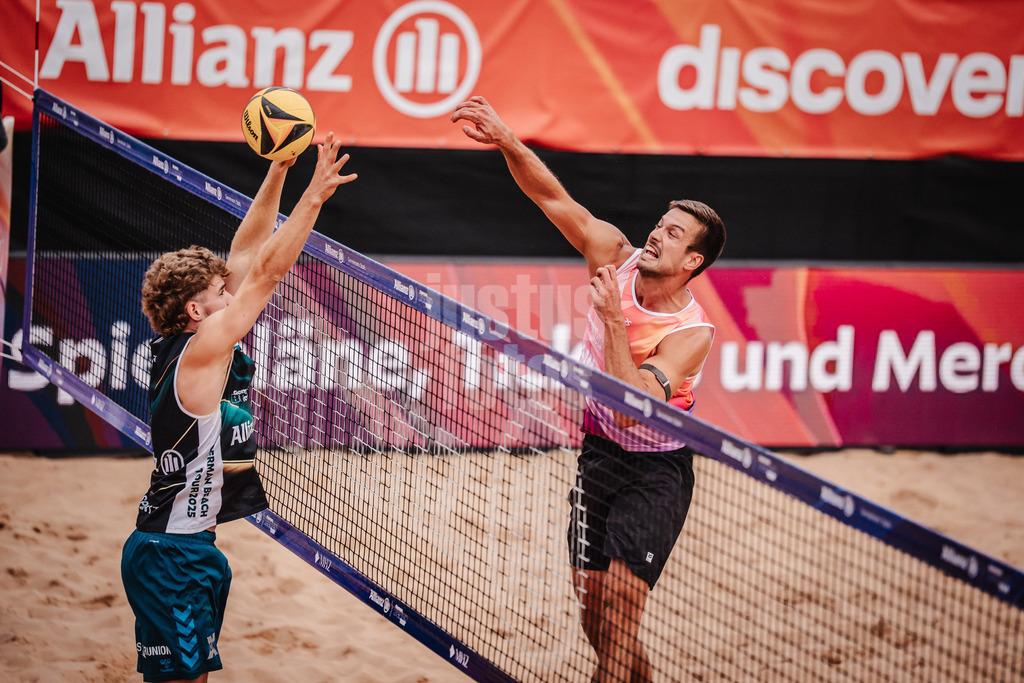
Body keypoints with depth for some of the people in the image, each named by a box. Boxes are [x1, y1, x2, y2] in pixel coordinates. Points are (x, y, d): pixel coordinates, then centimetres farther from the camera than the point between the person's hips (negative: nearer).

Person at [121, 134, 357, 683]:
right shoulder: (202, 350, -15)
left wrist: (279, 172, 8)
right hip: (172, 554, -10)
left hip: (189, 549, 10)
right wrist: (314, 195, -14)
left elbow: (247, 256, 11)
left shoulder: (190, 345, 8)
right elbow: (267, 272, -16)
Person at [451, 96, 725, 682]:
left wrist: (614, 318, -35)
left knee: (618, 609, -18)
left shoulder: (691, 334, -22)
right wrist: (509, 143, -24)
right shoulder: (618, 257, -6)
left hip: (655, 471, -6)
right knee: (595, 621, 7)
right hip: (596, 455, 6)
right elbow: (555, 199, -8)